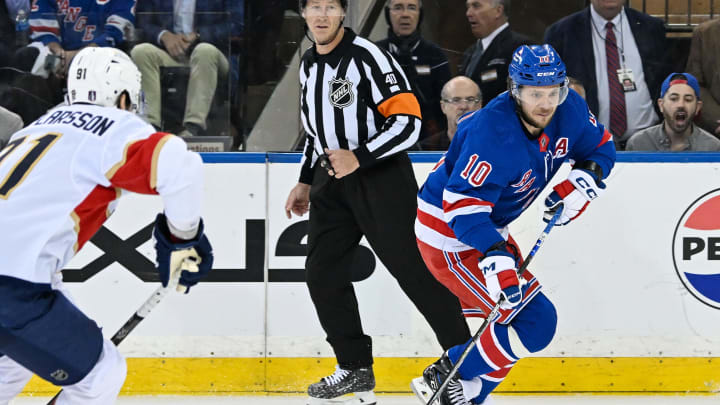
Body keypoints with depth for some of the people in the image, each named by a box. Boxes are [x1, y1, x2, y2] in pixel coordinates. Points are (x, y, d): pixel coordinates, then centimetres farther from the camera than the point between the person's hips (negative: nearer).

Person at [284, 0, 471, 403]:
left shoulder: (368, 57, -15)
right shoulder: (309, 64, 12)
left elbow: (408, 121, -20)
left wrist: (359, 158, -26)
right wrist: (306, 183, 21)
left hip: (380, 174, -8)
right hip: (333, 177, 8)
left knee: (413, 270, -8)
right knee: (323, 272, 3)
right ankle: (355, 369, 12)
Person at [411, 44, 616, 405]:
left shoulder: (569, 111, -10)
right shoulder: (493, 134, -33)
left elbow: (600, 148, 9)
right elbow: (463, 206, -36)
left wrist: (581, 184, -10)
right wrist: (494, 256, -49)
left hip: (487, 226, 9)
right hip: (448, 234, -9)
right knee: (535, 321, -14)